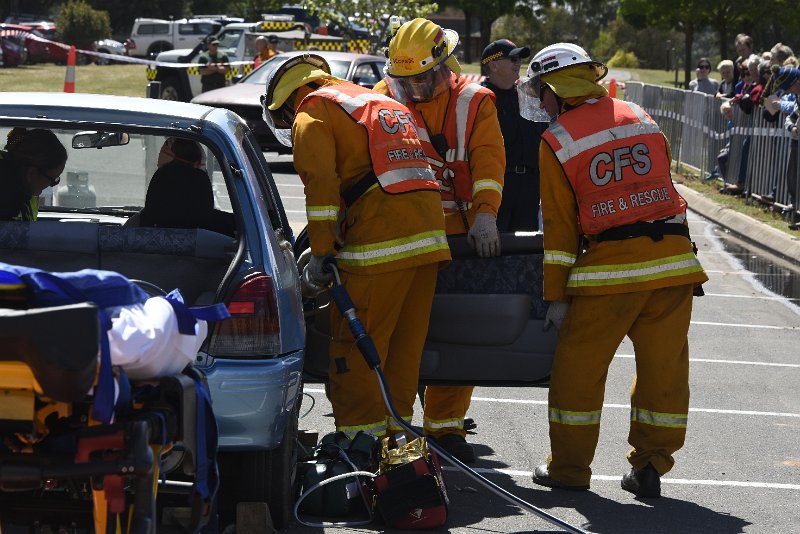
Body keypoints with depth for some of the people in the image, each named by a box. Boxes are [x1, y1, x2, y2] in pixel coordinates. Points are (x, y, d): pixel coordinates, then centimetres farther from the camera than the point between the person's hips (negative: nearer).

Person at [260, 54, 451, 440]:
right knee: (404, 346, 14)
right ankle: (395, 434, 20)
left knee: (355, 347, -4)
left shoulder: (311, 111, 5)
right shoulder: (377, 101, 31)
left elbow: (322, 184, -9)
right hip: (428, 234, 9)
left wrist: (320, 256, -10)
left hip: (380, 242, -8)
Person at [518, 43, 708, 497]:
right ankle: (650, 468, 13)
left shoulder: (556, 142, 0)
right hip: (674, 256, 4)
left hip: (611, 265, -4)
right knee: (664, 367, 9)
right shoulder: (641, 118, 13)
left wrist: (556, 295, 2)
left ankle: (569, 468, 14)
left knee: (580, 366, 8)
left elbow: (558, 224, 0)